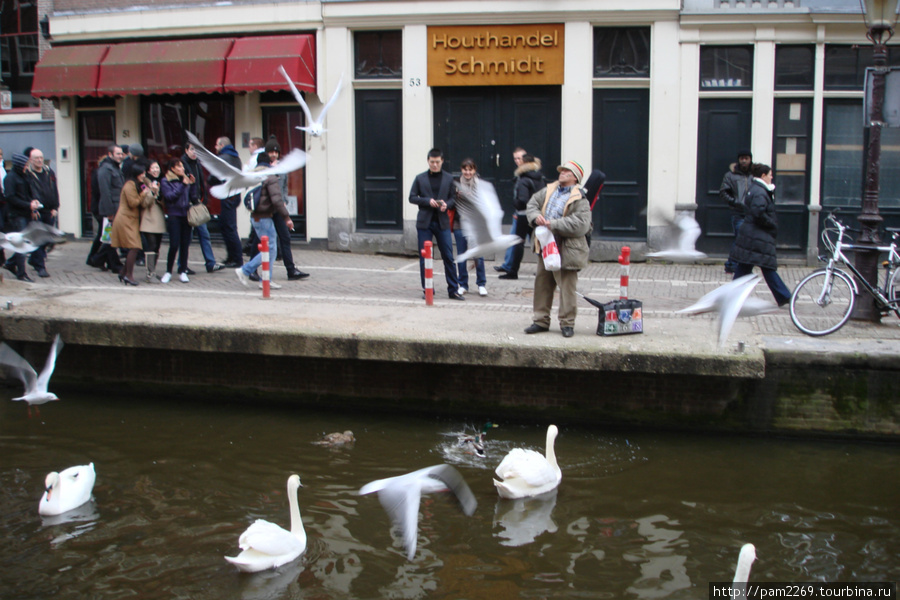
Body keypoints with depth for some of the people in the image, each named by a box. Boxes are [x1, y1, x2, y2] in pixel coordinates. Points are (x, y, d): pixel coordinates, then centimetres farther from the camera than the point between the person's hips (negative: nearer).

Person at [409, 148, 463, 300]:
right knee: (424, 257, 3)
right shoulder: (420, 178, 5)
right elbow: (412, 197, 4)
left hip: (442, 222, 0)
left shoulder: (448, 178, 7)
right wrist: (428, 201, -11)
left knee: (448, 257, -1)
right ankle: (427, 289, 13)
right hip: (425, 221, 0)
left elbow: (453, 198, 10)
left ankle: (453, 290, 5)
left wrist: (446, 204, -12)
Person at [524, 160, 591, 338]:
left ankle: (567, 323, 10)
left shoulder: (580, 199, -9)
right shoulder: (548, 191, 12)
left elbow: (580, 224, -20)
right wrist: (536, 217, -8)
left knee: (566, 287, -2)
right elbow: (532, 204, 16)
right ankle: (541, 321, 22)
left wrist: (554, 224, -22)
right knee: (542, 285, 12)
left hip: (566, 251, -6)